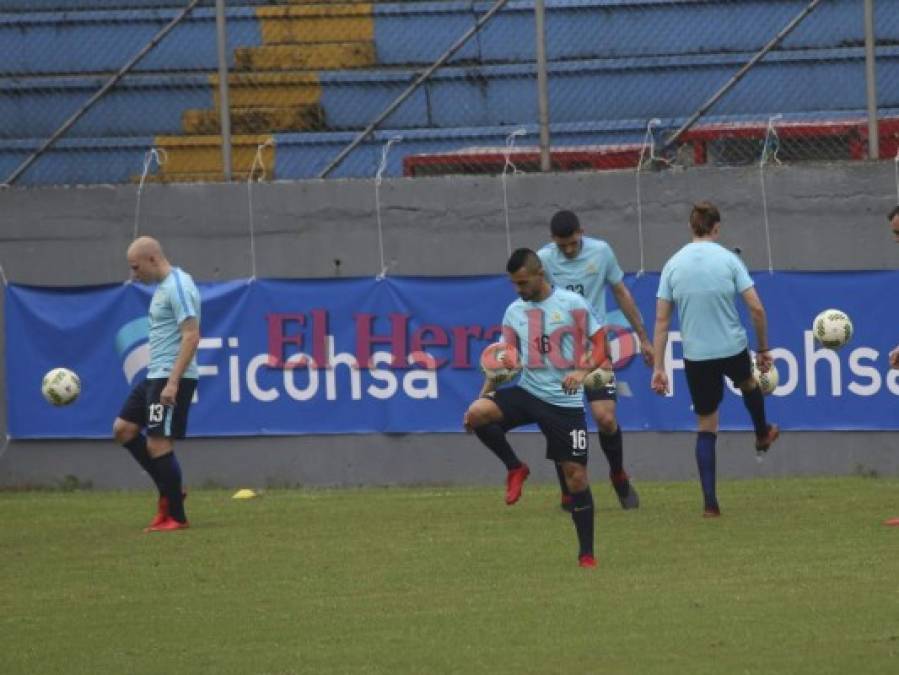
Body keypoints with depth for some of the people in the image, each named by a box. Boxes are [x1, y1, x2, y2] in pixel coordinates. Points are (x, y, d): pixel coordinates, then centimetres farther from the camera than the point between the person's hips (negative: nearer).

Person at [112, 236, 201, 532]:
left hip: (172, 378, -11)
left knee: (158, 444, -8)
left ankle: (176, 516, 1)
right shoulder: (164, 286, 16)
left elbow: (191, 336, -22)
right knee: (124, 429, 11)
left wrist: (173, 382, -26)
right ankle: (169, 493, 16)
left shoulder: (177, 287, -16)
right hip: (155, 376, 11)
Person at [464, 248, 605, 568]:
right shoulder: (514, 312, 8)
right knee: (476, 414, -24)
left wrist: (582, 371, -22)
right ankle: (515, 468, -1)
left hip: (565, 401, -4)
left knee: (576, 475, -4)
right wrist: (485, 392, 1)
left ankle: (586, 553, 8)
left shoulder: (572, 304, -5)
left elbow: (600, 344, -4)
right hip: (527, 393, 4)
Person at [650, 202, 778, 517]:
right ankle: (762, 434, 61)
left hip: (696, 357, 1)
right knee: (748, 383, 35)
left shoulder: (673, 265, -3)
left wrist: (658, 367, -1)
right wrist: (763, 349, 4)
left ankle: (710, 501, 4)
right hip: (733, 349, -1)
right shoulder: (728, 260, -8)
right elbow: (756, 308, -10)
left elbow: (661, 320, -4)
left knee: (706, 426, 11)